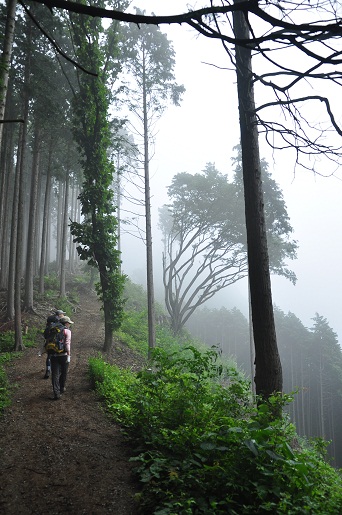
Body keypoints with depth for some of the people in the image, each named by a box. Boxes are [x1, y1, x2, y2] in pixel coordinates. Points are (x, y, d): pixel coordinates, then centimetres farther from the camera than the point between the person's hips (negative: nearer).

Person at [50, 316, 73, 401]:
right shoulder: (67, 331, -3)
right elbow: (67, 343, -15)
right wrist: (68, 355, -16)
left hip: (54, 355, 3)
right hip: (63, 355, -3)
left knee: (55, 374, 2)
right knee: (63, 373, 18)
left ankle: (56, 393, -5)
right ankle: (61, 389, 32)